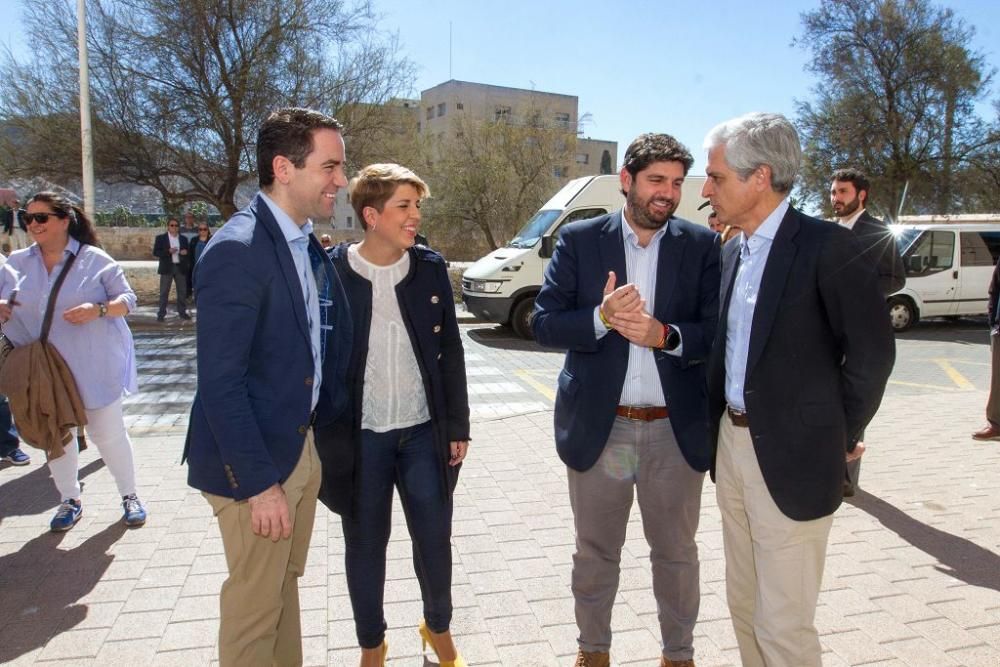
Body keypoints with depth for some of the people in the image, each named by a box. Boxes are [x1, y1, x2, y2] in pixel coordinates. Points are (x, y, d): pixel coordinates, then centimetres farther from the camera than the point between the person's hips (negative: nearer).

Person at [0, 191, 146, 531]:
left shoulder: (95, 259, -5)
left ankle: (129, 496, 22)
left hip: (94, 367, -3)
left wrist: (99, 309, -22)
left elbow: (127, 299, -2)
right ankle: (70, 500, 32)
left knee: (109, 433, 5)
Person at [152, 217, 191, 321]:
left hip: (180, 267, 3)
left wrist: (185, 252, -8)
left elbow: (186, 251, 17)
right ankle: (161, 314, 2)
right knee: (164, 292, -1)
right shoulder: (161, 238, 2)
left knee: (182, 291, 5)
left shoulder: (183, 239, 11)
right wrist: (168, 251, -18)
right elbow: (155, 253, -3)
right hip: (167, 268, -3)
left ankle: (182, 312, 14)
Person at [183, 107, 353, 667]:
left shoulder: (309, 245, 6)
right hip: (257, 460, -8)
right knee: (255, 602, 10)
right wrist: (259, 482, -20)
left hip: (303, 446, 8)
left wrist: (330, 423, 6)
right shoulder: (237, 250, -21)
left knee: (286, 582, 23)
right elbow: (220, 383, -22)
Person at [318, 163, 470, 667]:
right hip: (359, 437, -2)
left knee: (434, 539, 10)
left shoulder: (430, 268, 0)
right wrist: (327, 440, -4)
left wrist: (457, 425, 4)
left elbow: (450, 352, 5)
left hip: (424, 432, 2)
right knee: (365, 545, 13)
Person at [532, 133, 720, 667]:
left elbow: (718, 331, -4)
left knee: (676, 552, 17)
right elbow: (543, 323, -5)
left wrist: (665, 335, -23)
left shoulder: (702, 245, 0)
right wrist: (601, 318, -23)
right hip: (598, 427, 0)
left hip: (677, 429, 1)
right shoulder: (579, 239, -1)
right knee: (595, 552, 17)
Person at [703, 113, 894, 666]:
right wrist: (719, 428, 8)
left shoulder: (827, 247, -14)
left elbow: (872, 352, -10)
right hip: (730, 445, 7)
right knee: (744, 607, 19)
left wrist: (838, 437, -3)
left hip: (791, 459, -7)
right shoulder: (732, 251, 9)